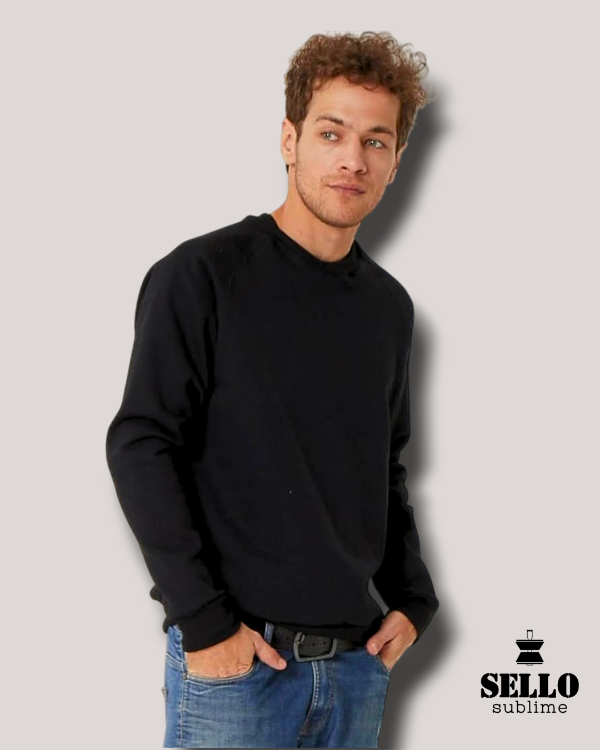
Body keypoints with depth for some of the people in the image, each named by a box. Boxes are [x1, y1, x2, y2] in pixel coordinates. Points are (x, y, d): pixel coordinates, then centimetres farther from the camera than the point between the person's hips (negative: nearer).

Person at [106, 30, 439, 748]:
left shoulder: (390, 306, 10)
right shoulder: (201, 277, -8)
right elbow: (139, 447, -13)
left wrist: (412, 601, 7)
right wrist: (204, 622, -16)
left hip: (356, 662, 5)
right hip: (231, 659, -5)